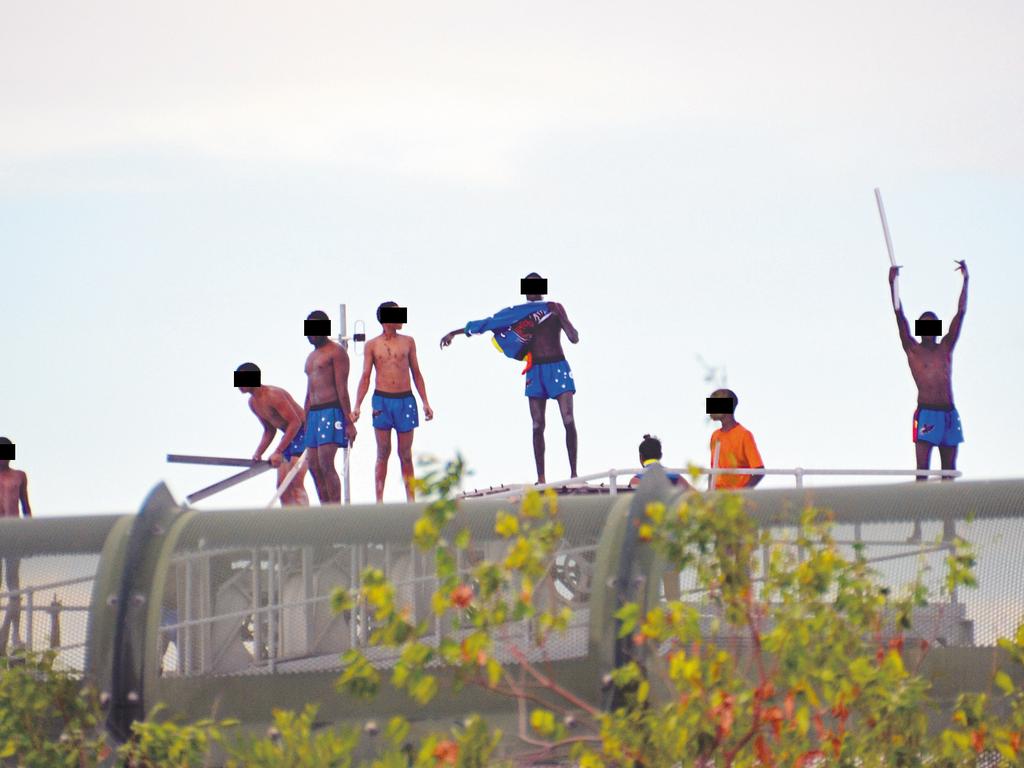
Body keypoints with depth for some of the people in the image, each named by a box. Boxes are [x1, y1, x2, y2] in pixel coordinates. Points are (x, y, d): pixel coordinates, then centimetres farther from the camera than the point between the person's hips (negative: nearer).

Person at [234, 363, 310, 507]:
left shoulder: (273, 395, -23)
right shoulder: (253, 403, 6)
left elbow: (295, 422, -28)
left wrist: (278, 452, -30)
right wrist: (257, 454, 4)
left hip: (303, 433, -10)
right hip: (289, 436, 10)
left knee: (296, 483, -20)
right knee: (282, 486, 5)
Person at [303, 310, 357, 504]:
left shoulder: (335, 352, -3)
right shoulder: (311, 357, 23)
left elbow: (342, 389, -10)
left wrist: (349, 422, -15)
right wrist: (306, 423, 21)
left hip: (331, 410, -9)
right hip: (314, 413, 9)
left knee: (326, 464, -16)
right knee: (314, 465, 4)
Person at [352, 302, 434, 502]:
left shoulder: (408, 342, 8)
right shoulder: (372, 346, 3)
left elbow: (416, 374, 12)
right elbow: (365, 377, 2)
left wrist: (425, 403, 8)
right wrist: (357, 407, -6)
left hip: (405, 399, 1)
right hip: (382, 400, -1)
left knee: (405, 454, 5)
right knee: (383, 453, 1)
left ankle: (411, 498, 10)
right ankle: (379, 500, 5)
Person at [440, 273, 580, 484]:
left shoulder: (554, 308, 3)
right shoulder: (517, 313, 11)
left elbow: (574, 338, -4)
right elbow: (488, 323, 14)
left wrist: (562, 318, -19)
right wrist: (455, 333, 13)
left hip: (557, 367, -3)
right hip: (535, 371, 3)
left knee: (569, 421, -12)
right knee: (537, 425, 0)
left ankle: (574, 473, -10)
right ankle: (540, 478, 2)